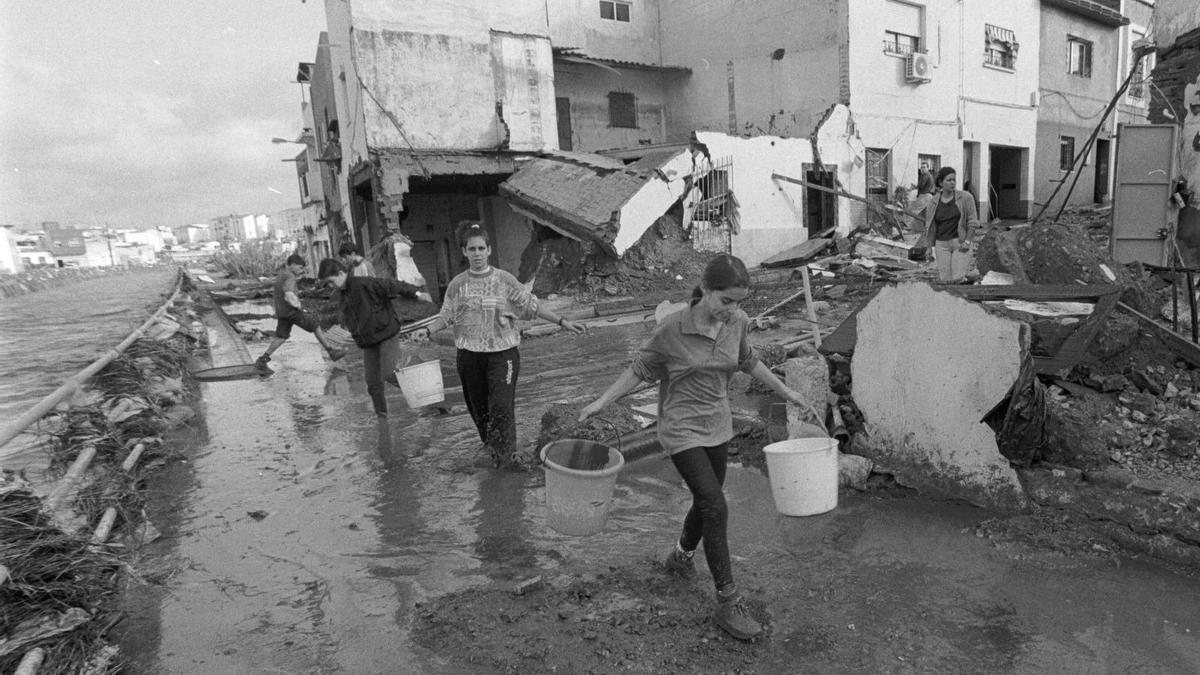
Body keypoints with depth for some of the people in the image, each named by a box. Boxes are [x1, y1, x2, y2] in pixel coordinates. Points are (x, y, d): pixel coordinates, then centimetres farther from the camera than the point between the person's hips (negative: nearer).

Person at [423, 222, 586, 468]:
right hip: (470, 356, 3)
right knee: (479, 410, 11)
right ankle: (493, 452, 32)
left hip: (502, 354, -2)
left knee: (501, 408, -12)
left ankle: (507, 460, 0)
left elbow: (532, 306, 1)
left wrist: (563, 322, -2)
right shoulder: (457, 285, 3)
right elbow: (446, 317, 8)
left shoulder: (505, 280, -2)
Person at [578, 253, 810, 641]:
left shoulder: (738, 322, -6)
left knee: (706, 502, 18)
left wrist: (785, 392, 22)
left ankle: (681, 556, 48)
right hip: (682, 431, -6)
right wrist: (601, 402, -8)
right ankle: (728, 604, 2)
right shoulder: (673, 329, -20)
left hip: (718, 427, 6)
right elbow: (640, 370, -7)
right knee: (716, 508, -11)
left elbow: (748, 363, 14)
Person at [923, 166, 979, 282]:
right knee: (944, 279, -1)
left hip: (960, 243, -2)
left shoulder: (965, 197, -4)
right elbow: (929, 226, 11)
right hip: (942, 244, 2)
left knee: (958, 279, -9)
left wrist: (968, 241, -11)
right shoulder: (934, 201, 4)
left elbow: (972, 221, -2)